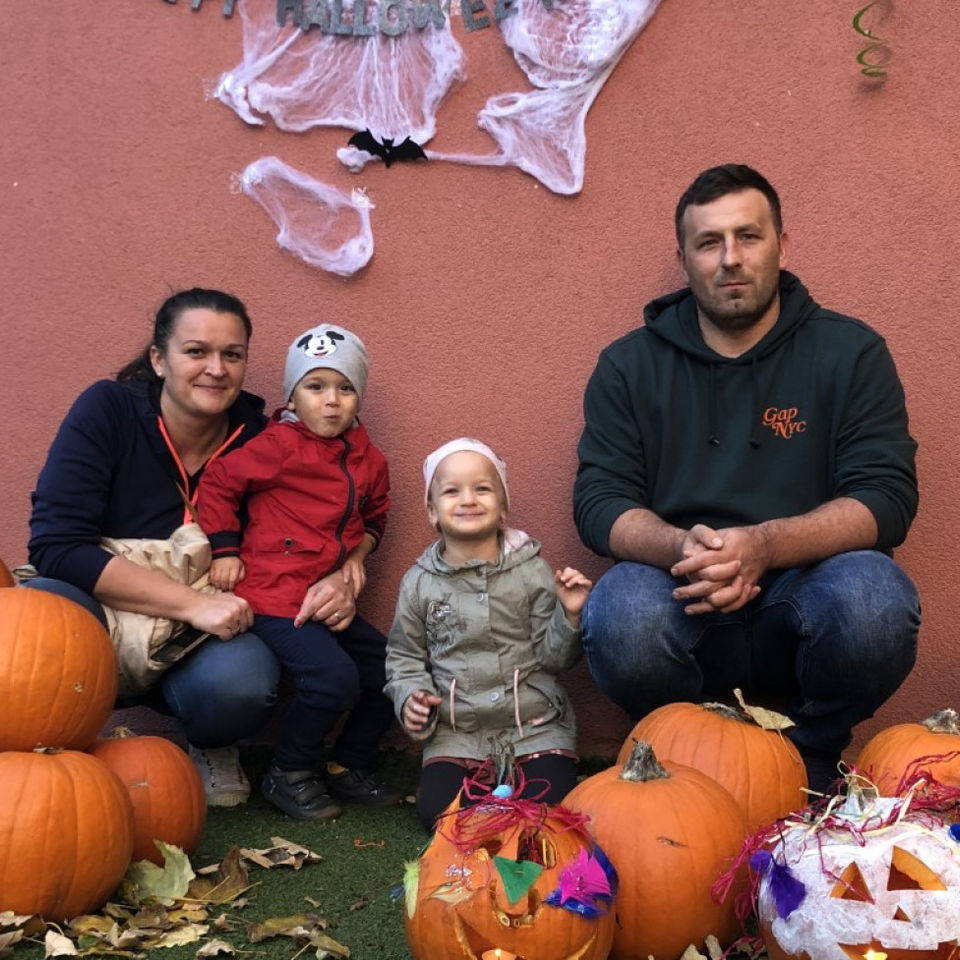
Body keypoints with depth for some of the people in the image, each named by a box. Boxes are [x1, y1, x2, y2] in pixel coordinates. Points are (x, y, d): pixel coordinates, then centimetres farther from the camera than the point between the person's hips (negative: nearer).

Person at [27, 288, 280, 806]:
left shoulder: (257, 435, -6)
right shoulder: (107, 410, -13)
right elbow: (56, 546, -22)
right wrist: (191, 602, -28)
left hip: (200, 645, 1)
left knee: (240, 682, -33)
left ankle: (209, 746, 5)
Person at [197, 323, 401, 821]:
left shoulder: (369, 461, 9)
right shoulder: (279, 447, -11)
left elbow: (374, 514, 26)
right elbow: (217, 484, -6)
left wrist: (358, 554, 8)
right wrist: (226, 550, -7)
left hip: (329, 599, 8)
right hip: (276, 595, -7)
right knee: (335, 678, -23)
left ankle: (349, 766, 24)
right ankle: (288, 774, 1)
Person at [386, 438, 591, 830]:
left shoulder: (532, 571, -3)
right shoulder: (419, 582, 2)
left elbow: (553, 657, -2)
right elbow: (404, 655, 12)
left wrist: (569, 614, -19)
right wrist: (410, 696, -7)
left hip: (535, 724, -1)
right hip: (455, 734, 1)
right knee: (436, 810, -15)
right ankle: (484, 780, 14)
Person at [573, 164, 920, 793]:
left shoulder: (850, 352, 5)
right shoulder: (630, 364, 9)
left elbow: (887, 498, -5)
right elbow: (598, 502, 2)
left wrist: (765, 545, -23)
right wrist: (679, 547, -21)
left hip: (801, 590, 0)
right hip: (682, 601, 0)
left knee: (875, 598, -32)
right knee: (621, 615, -33)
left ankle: (812, 758, 1)